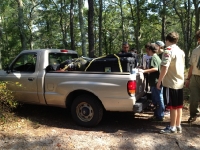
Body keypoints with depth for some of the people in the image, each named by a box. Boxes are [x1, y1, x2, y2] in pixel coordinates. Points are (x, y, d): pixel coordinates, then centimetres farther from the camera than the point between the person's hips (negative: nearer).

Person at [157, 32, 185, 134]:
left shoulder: (168, 51, -15)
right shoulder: (181, 51, 12)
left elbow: (164, 68, -22)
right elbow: (182, 67, 17)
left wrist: (159, 81, -15)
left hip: (170, 83, -8)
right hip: (180, 82, 8)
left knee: (172, 106, 0)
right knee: (179, 106, 13)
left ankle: (172, 127, 10)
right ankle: (178, 126, 22)